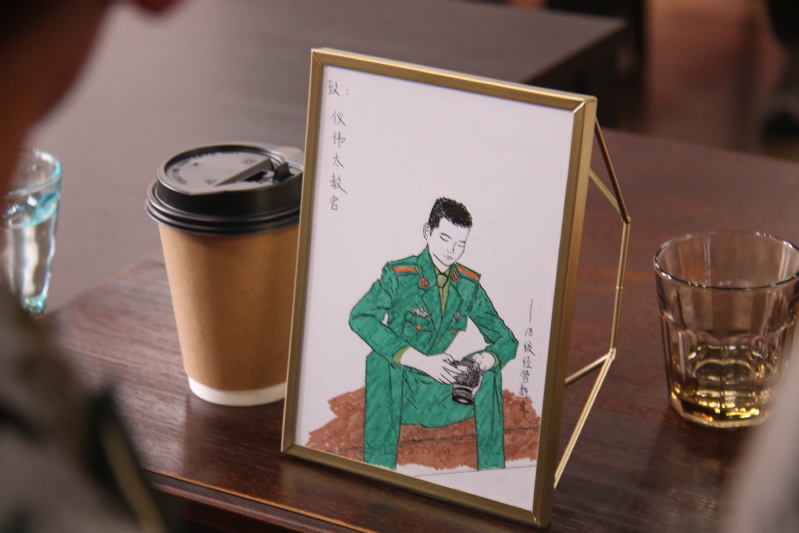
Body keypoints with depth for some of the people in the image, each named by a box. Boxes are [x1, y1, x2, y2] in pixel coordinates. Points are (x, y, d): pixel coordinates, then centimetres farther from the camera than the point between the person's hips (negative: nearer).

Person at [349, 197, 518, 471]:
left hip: (440, 401, 4)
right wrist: (421, 360, -33)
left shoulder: (469, 284, 5)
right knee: (380, 359, -32)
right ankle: (379, 468, -30)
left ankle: (492, 471, -9)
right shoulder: (399, 275, -7)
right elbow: (360, 317, -25)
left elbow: (506, 340, 7)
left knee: (489, 372, -17)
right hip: (398, 394, -4)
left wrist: (483, 360, -19)